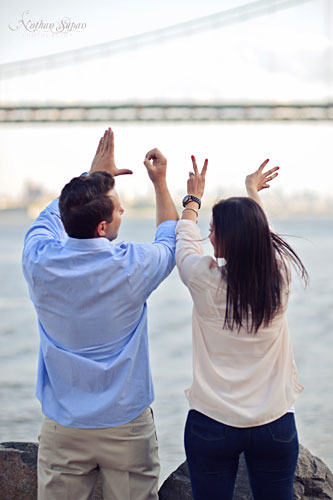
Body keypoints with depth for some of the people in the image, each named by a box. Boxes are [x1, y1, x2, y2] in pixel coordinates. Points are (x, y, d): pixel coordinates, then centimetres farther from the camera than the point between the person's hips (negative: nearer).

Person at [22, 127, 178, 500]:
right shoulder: (132, 265, -17)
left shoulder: (39, 262, -11)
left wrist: (94, 176, 24)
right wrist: (160, 182, 19)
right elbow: (171, 238, 9)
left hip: (62, 428, 2)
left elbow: (50, 217, 14)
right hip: (127, 425, -2)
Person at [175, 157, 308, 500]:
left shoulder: (205, 278, -15)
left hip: (211, 424, -2)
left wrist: (193, 198, 26)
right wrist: (253, 190, 33)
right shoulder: (280, 274, -8)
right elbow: (262, 234, 14)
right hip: (275, 423, 2)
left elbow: (185, 238, 8)